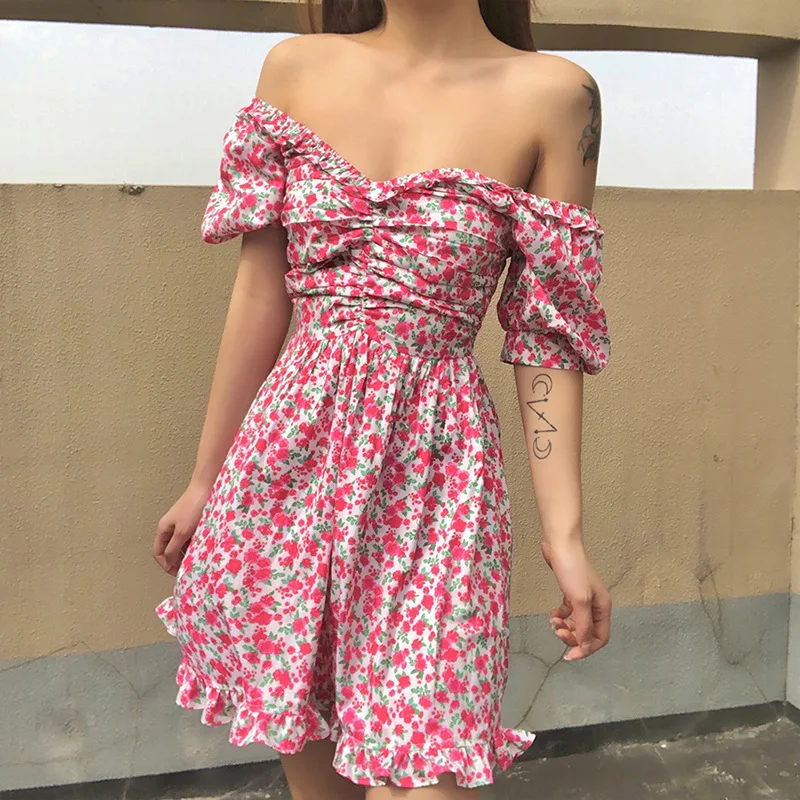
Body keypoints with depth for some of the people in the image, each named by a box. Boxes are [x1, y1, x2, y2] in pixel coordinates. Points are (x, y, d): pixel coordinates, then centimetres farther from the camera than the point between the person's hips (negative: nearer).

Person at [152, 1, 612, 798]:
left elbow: (547, 338, -2)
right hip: (289, 453, 3)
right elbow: (260, 294, 6)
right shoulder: (294, 68, 4)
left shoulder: (552, 95, -3)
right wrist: (204, 480, 11)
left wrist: (564, 533, -4)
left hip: (433, 468, -2)